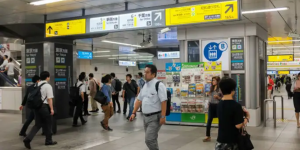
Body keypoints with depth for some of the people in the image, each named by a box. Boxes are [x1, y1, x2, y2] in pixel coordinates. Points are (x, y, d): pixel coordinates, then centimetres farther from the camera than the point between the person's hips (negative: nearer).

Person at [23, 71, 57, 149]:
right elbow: (49, 99, -15)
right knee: (47, 124, 10)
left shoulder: (36, 85, 11)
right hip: (44, 106, -6)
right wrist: (51, 109, -13)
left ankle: (28, 139, -6)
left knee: (37, 124, 11)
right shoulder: (48, 86, -10)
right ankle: (48, 140, 21)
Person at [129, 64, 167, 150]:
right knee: (152, 139, 17)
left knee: (149, 140, -13)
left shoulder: (159, 85, -14)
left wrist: (163, 117, -23)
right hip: (146, 117, 8)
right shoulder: (145, 85, 10)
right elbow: (139, 100, 16)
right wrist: (134, 113, 12)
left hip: (155, 117, -8)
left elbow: (163, 101, -19)